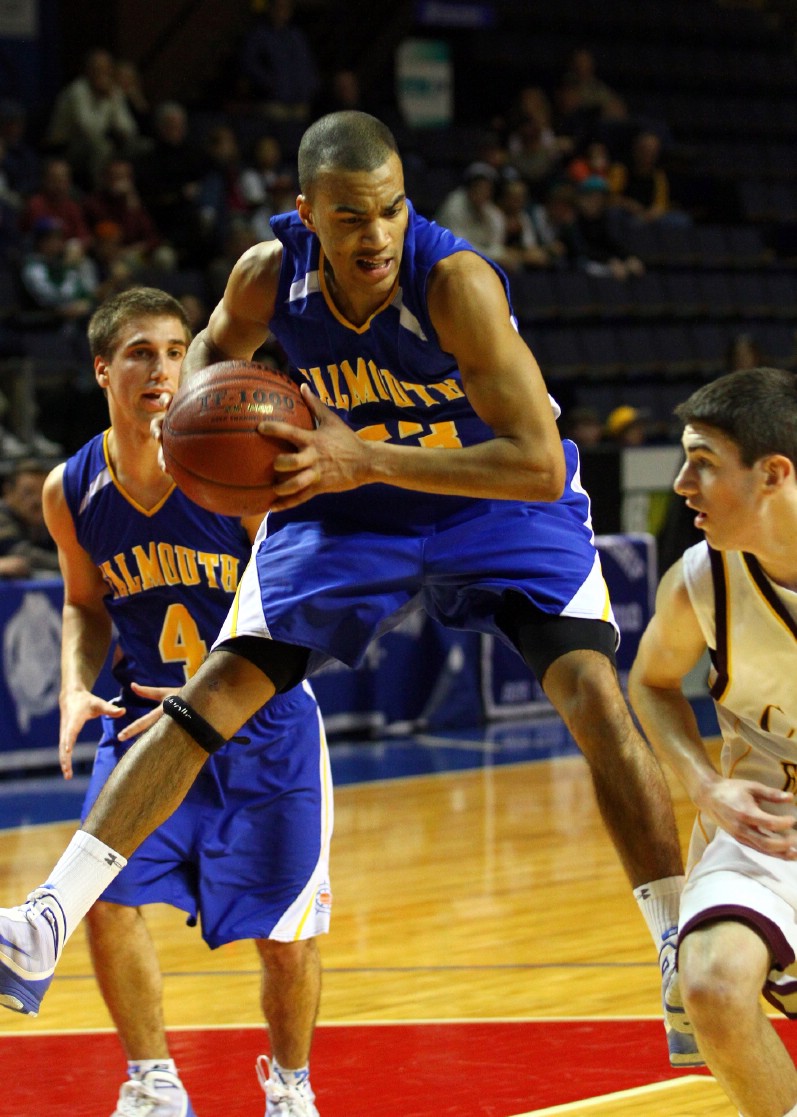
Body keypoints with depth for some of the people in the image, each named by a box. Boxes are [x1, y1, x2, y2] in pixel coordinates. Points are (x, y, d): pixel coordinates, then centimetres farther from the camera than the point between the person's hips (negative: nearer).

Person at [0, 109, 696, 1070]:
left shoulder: (455, 282, -34)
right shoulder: (269, 274, -20)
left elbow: (540, 467, -38)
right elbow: (218, 345, 7)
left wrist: (365, 459, -42)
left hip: (501, 505, -3)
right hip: (344, 506, 3)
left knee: (594, 696, -22)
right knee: (208, 697, -6)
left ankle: (686, 963, -12)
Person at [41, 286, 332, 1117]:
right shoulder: (71, 491, -7)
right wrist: (76, 689, -9)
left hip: (262, 726, -3)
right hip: (146, 718, 3)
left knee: (285, 936, -1)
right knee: (105, 898, -12)